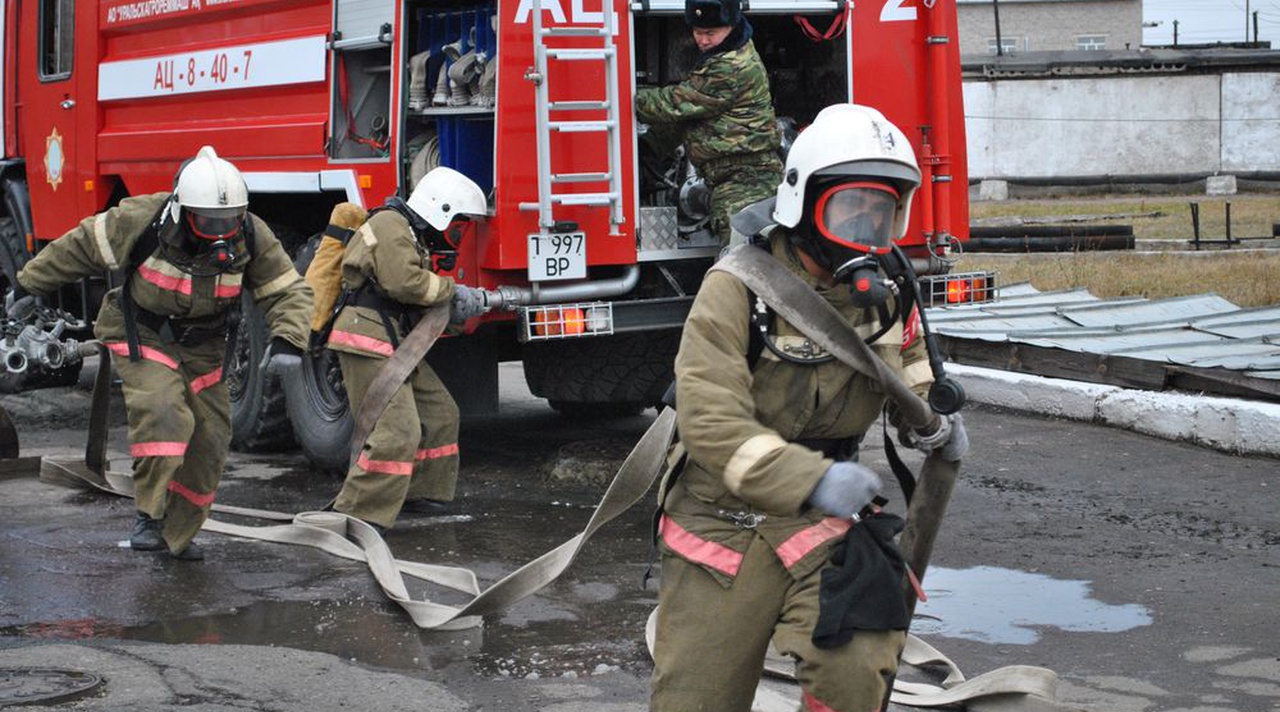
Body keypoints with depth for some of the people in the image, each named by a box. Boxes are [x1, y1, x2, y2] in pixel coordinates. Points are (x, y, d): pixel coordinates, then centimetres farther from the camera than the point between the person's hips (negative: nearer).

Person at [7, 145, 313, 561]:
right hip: (143, 337, -4)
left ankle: (176, 534, 22)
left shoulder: (251, 236, -19)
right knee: (164, 416, -27)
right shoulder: (143, 221, -25)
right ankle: (149, 515, -13)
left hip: (201, 349, 4)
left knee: (209, 440, 4)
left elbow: (290, 291, -13)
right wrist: (30, 285, 1)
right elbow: (79, 248, -10)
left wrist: (287, 340, -32)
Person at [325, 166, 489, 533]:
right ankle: (356, 513, -14)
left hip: (396, 346, 11)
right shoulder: (390, 224, -10)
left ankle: (419, 493, 25)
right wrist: (451, 290, -10)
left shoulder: (413, 236, 23)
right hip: (368, 344, -11)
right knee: (397, 431, -16)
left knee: (439, 413, 15)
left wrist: (461, 308, 3)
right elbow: (402, 281, -24)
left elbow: (421, 303, 20)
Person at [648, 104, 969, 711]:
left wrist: (934, 420, 3)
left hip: (823, 522, 3)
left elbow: (906, 362, 25)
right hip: (725, 520, -3)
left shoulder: (884, 290, 1)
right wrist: (811, 479, -38)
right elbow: (711, 422, -26)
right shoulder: (738, 290, -17)